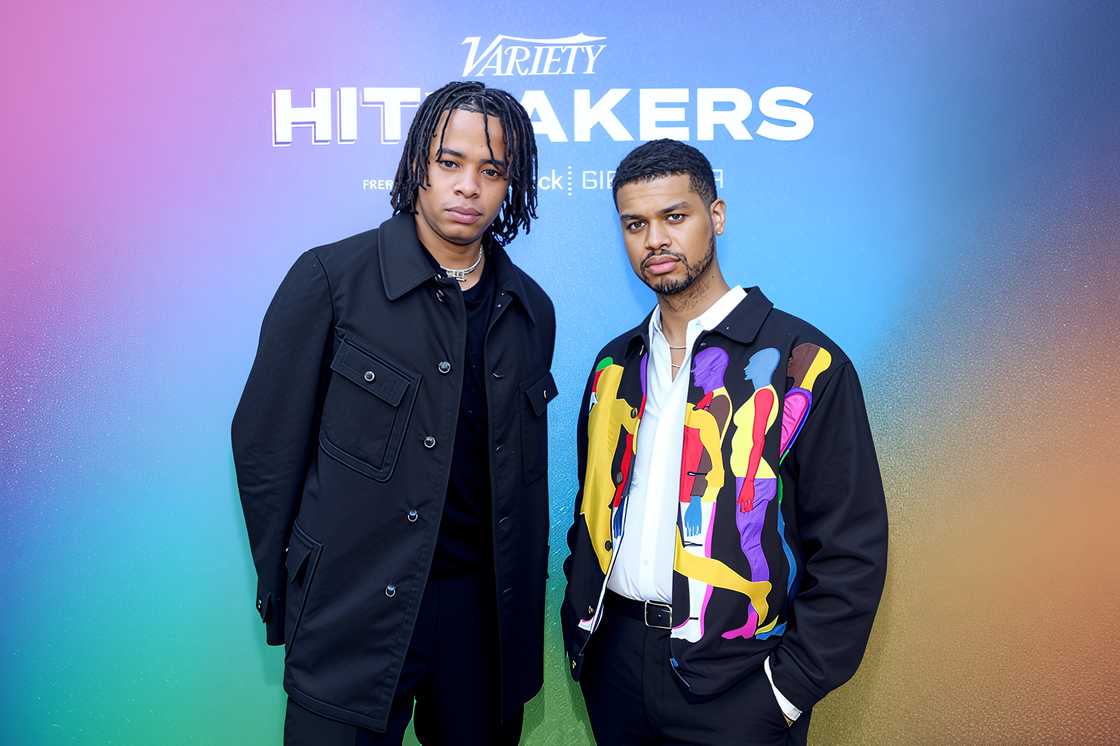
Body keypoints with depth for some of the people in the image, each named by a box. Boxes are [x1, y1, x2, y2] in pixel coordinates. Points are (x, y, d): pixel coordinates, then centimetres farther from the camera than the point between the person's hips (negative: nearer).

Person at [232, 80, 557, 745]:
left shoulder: (531, 310, 5)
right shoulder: (331, 279, -8)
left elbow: (527, 477, 11)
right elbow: (266, 446, -5)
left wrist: (528, 605, 11)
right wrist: (284, 600, -1)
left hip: (489, 612, 4)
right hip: (355, 616, -3)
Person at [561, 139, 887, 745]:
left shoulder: (802, 363, -10)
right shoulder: (615, 366, 6)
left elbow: (851, 547, -10)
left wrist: (791, 685, -12)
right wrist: (579, 627, 7)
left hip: (733, 685, -5)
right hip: (615, 661, 5)